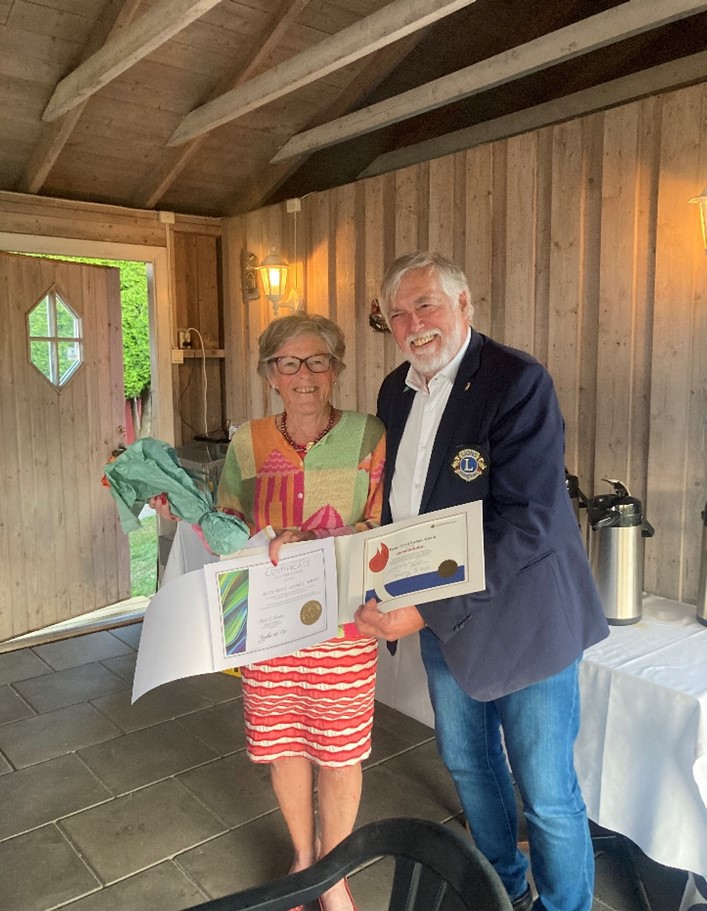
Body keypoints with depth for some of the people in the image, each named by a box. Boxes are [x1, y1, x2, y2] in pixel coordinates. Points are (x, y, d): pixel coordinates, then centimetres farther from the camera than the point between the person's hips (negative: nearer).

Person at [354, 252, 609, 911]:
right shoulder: (395, 392, 4)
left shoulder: (519, 381, -19)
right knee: (467, 764, 24)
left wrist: (427, 610, -26)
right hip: (438, 619, 7)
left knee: (547, 794, 9)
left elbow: (526, 524, -26)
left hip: (521, 618, -7)